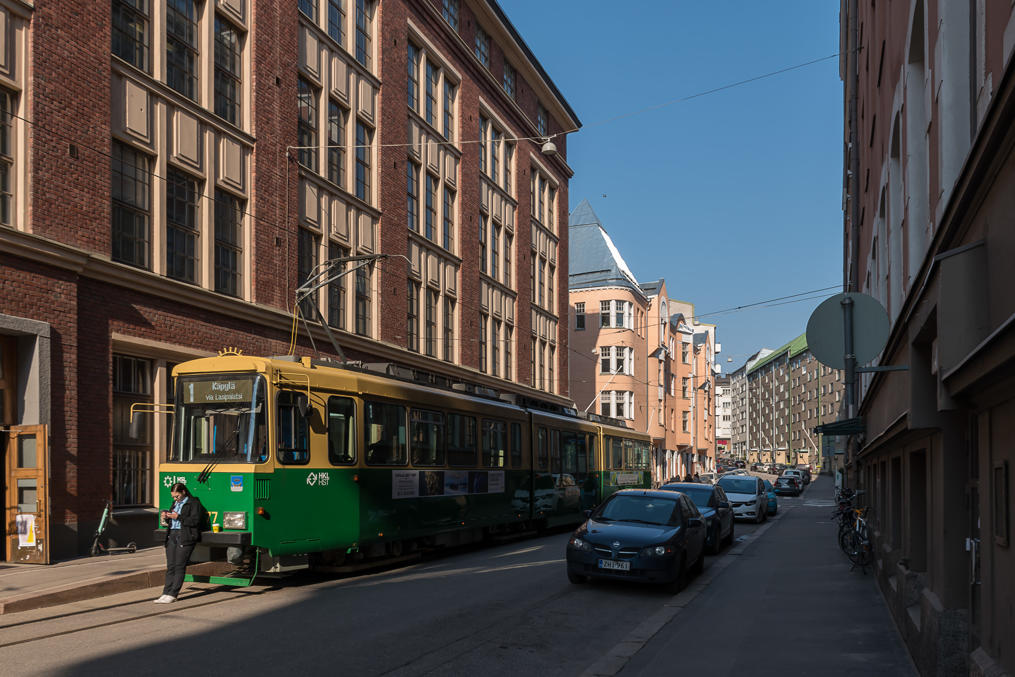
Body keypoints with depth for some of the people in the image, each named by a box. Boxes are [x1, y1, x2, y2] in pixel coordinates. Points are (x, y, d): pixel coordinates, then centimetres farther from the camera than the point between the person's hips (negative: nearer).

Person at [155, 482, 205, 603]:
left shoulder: (194, 503, 0)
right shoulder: (175, 503, 24)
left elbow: (195, 521, -11)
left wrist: (178, 517, -15)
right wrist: (166, 516, 9)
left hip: (185, 537, -7)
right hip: (172, 535, 7)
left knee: (179, 566, -9)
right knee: (170, 566, 2)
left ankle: (172, 595, -9)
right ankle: (166, 594, -1)